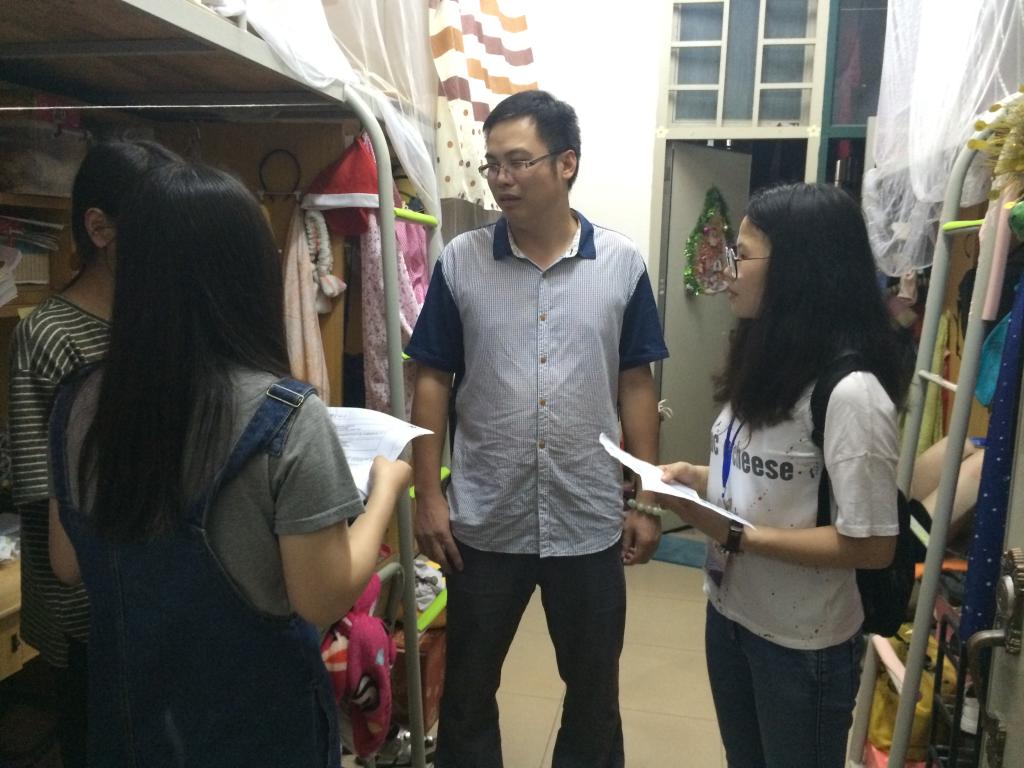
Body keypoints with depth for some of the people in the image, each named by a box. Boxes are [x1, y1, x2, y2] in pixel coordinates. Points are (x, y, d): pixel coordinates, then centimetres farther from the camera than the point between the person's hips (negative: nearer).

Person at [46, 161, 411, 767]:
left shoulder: (80, 405, -9)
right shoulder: (286, 416, -25)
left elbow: (68, 566, 3)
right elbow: (322, 599, -20)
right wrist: (386, 488, -7)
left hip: (128, 707, 4)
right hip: (255, 717, -3)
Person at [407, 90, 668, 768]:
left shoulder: (623, 264, -4)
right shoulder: (460, 262, -4)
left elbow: (636, 386, 1)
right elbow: (433, 382, -1)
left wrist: (647, 501, 1)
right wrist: (428, 495, -4)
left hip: (591, 521, 1)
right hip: (484, 521, 0)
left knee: (594, 685, 20)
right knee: (468, 684, 19)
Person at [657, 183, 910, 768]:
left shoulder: (851, 392, -25)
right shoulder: (769, 359, 3)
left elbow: (872, 546, -23)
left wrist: (735, 535, -24)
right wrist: (695, 478, -4)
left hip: (803, 644, -7)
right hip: (730, 613, 8)